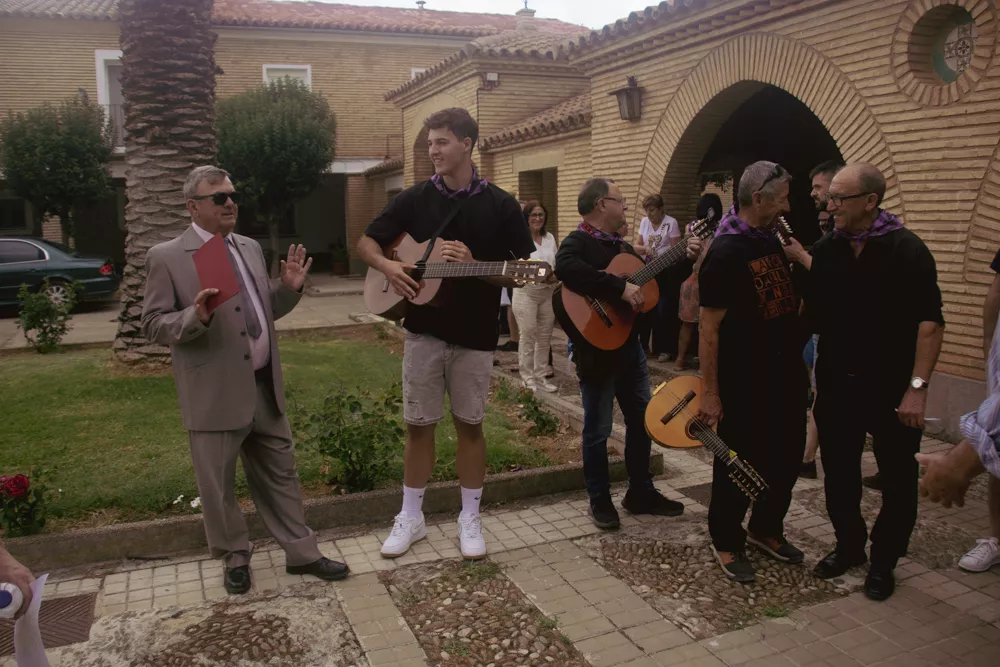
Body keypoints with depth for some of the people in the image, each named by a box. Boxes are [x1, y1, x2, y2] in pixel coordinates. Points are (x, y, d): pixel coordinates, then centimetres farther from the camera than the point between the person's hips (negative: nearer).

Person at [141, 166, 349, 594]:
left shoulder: (250, 248, 11)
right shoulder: (166, 257, -7)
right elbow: (153, 326, -8)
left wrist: (289, 288, -1)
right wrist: (197, 316, -26)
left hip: (265, 387, 5)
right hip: (215, 395, -5)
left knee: (280, 473, 15)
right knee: (218, 486, 10)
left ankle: (301, 552, 27)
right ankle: (235, 558, 32)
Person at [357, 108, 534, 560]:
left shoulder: (501, 205, -2)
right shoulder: (415, 199, 3)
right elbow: (366, 242, 9)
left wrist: (473, 265, -20)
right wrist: (387, 267, -13)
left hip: (475, 335, -1)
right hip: (423, 330, 2)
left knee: (469, 424, 8)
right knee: (418, 424, 8)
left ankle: (470, 520, 22)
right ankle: (411, 518, 23)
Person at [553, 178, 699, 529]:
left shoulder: (621, 245, 14)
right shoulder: (577, 243, -14)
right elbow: (567, 269, -38)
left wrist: (684, 257, 11)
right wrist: (620, 288, -35)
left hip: (629, 344, 9)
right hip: (597, 349, -9)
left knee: (642, 420, 16)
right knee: (598, 429, 3)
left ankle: (641, 493, 30)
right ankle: (600, 500, 19)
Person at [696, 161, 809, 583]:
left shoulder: (772, 241, 10)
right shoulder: (725, 252, -17)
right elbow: (710, 330, -19)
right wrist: (710, 393, -19)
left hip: (785, 375, 9)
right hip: (745, 384, -8)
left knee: (787, 457, 18)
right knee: (740, 465, 5)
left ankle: (766, 528, 38)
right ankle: (727, 543, 24)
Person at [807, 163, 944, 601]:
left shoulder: (906, 250, -11)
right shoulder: (825, 250, 2)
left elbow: (930, 322, -14)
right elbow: (811, 315, 6)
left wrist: (917, 386, -19)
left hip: (891, 386, -3)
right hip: (836, 383, 4)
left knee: (897, 478, 9)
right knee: (839, 473, 13)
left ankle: (884, 560, 26)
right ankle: (849, 545, 33)